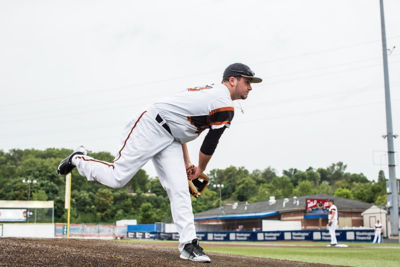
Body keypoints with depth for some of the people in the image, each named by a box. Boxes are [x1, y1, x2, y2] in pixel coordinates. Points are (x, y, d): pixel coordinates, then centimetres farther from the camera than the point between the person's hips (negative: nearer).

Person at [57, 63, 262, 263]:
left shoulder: (209, 91, 17)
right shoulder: (224, 106, -13)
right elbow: (209, 144, -7)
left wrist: (187, 163, 19)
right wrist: (200, 170, 12)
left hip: (170, 140, 10)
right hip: (151, 128, -10)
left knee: (179, 189, -2)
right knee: (116, 177, -10)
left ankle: (188, 244, -6)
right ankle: (78, 160, 15)